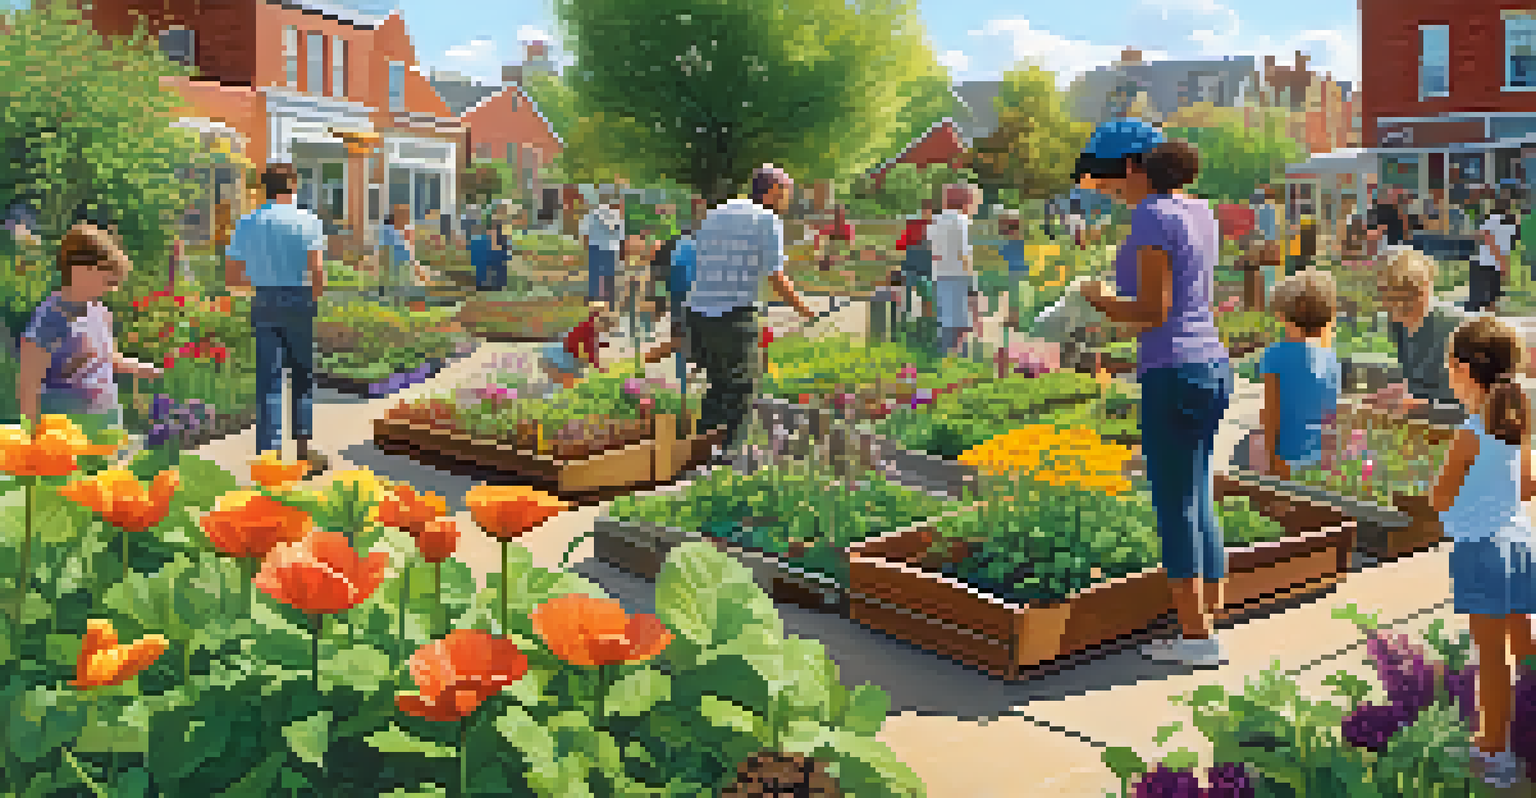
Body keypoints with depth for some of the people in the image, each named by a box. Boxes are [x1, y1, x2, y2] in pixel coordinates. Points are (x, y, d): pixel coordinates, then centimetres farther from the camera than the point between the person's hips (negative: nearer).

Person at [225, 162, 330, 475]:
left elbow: (231, 275, 8)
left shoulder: (247, 223, 8)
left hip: (263, 305, 3)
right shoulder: (307, 221, -4)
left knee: (268, 379, 2)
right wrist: (316, 297, 2)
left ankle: (270, 449, -4)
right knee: (303, 375, 13)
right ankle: (303, 443, 16)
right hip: (298, 301, -3)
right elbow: (318, 270, -16)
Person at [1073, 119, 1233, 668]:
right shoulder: (1198, 212, 13)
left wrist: (1099, 300, 1)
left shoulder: (1153, 217, -13)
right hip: (1212, 364, 9)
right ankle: (1210, 625, 20)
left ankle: (1195, 636, 5)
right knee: (1199, 503, 14)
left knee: (1176, 506, -1)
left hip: (1173, 372, -9)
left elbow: (1154, 311, -18)